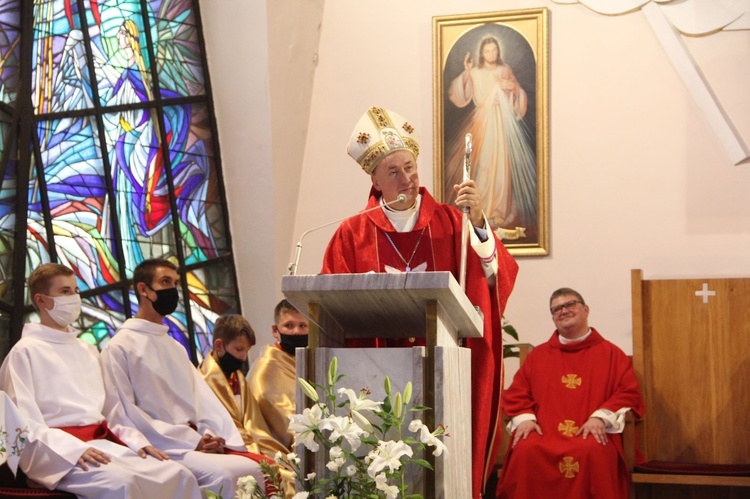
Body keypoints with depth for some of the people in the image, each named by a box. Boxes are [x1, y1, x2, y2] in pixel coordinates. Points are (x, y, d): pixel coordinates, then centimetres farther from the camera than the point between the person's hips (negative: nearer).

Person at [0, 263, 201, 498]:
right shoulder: (26, 351, 2)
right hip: (59, 451, -7)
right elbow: (27, 424, -8)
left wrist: (137, 441, 2)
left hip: (102, 442, 7)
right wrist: (75, 449, -22)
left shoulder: (88, 351, 23)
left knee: (178, 474, -17)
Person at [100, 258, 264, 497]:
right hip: (161, 448, -7)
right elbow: (126, 413, -9)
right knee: (222, 474, -31)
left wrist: (213, 438, -9)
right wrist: (191, 440, -14)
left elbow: (203, 397, 13)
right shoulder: (118, 348, 1)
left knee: (257, 469, -15)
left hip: (196, 441, 7)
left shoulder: (176, 348, 24)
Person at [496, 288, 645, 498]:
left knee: (593, 453, -38)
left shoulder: (610, 353, 16)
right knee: (526, 451, -34)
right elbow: (516, 393, 19)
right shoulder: (538, 355, 24)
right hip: (544, 431, 2)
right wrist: (524, 418, -3)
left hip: (591, 433, -2)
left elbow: (629, 392, 6)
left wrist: (601, 417, -11)